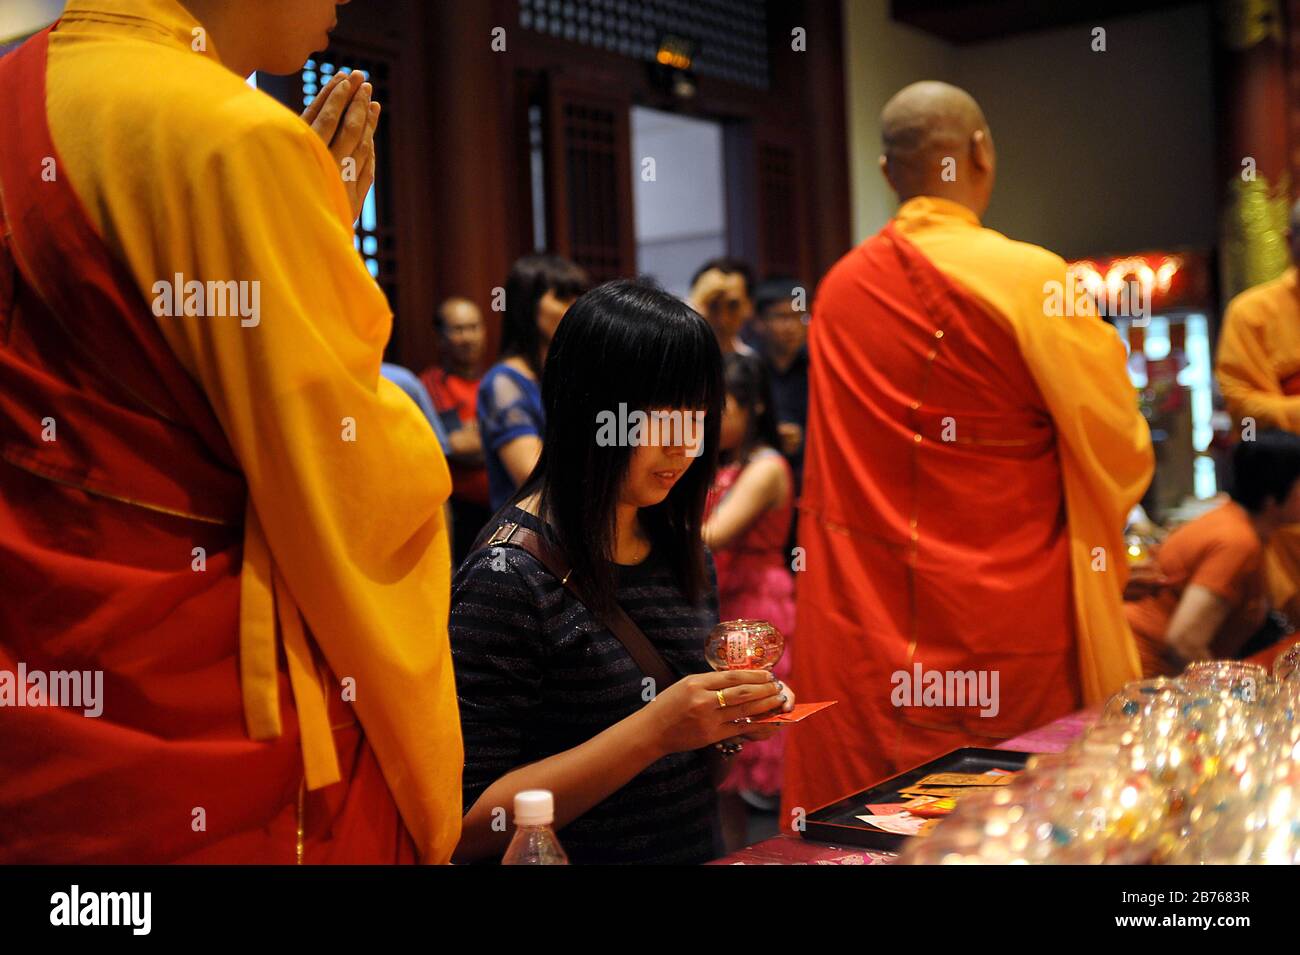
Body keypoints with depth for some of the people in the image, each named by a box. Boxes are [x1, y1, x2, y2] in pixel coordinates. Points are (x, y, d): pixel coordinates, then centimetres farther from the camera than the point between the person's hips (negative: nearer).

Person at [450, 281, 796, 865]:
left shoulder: (681, 549, 6)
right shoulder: (507, 577, -15)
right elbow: (468, 827, -17)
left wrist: (732, 717, -3)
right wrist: (653, 729, -23)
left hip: (701, 848, 6)